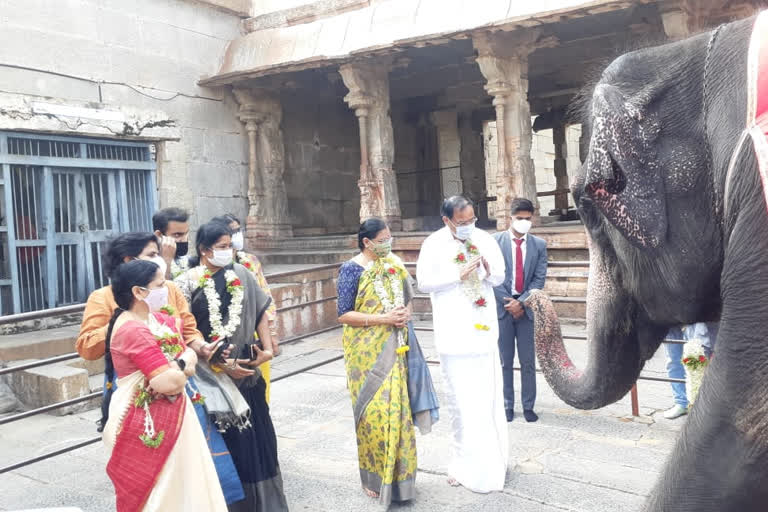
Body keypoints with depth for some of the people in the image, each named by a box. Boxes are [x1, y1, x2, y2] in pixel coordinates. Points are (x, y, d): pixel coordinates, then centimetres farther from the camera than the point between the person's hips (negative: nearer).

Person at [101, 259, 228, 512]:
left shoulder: (161, 320, 7)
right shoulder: (133, 330, -22)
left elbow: (190, 357, 4)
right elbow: (169, 382, -27)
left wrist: (176, 370, -17)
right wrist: (181, 366, -6)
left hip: (171, 416, 9)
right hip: (147, 425, -8)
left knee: (182, 485, 17)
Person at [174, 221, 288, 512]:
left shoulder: (241, 274, 3)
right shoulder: (188, 283, -8)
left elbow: (259, 312, 8)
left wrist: (267, 348, -3)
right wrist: (220, 364, -14)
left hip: (246, 371, 4)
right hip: (212, 375, -4)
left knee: (255, 434, 10)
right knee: (223, 440, 5)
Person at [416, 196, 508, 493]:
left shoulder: (485, 240, 2)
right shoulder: (434, 244, -6)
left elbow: (500, 277, 6)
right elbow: (423, 282, -11)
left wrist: (489, 272, -17)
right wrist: (458, 273, -20)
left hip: (484, 330, 3)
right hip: (454, 332, -2)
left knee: (488, 395, 10)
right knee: (461, 399, 6)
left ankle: (491, 457, 24)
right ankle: (468, 461, 18)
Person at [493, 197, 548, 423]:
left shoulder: (539, 245, 5)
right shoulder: (495, 241, 0)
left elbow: (539, 278, 0)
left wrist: (521, 302, -11)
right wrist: (508, 303, -9)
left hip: (527, 308, 1)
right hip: (502, 308, -1)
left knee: (528, 362, 6)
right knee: (505, 361, 7)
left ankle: (528, 406, 16)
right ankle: (507, 406, 17)